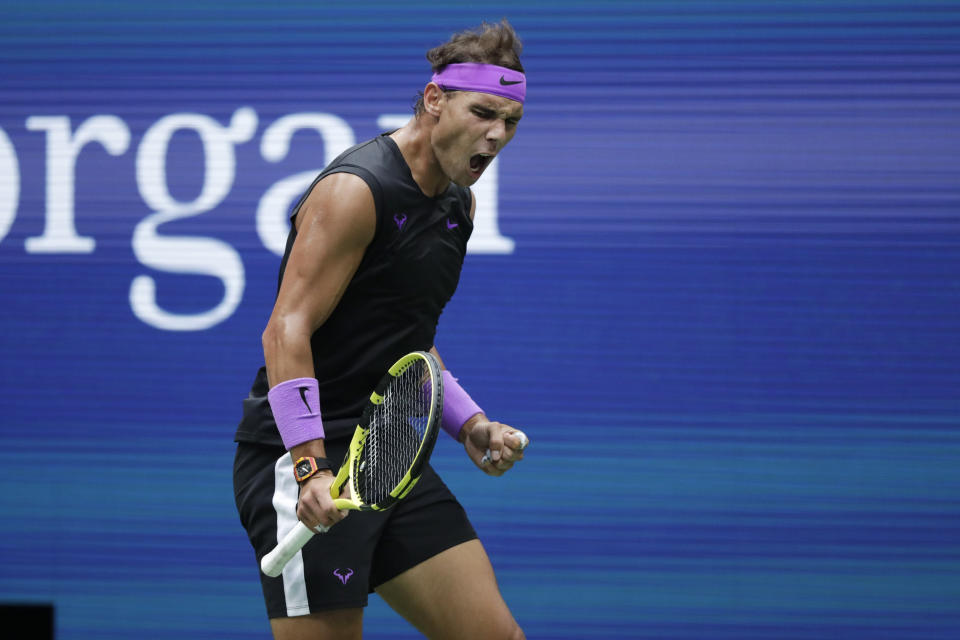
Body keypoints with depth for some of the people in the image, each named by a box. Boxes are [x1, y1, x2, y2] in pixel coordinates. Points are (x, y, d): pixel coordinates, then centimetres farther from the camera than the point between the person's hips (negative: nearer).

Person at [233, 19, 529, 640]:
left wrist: (470, 424, 10)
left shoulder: (460, 203, 14)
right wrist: (311, 466, -30)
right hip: (303, 460, -8)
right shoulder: (355, 190, -14)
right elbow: (286, 331, -20)